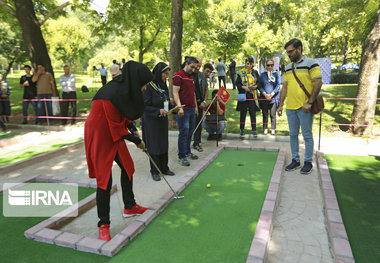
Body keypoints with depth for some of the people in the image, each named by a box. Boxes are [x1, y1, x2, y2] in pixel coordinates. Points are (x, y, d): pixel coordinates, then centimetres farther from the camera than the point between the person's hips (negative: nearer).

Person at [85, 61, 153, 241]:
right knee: (104, 179, -5)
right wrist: (137, 141, -13)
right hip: (100, 137, -9)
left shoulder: (125, 89, -2)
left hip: (115, 135, 9)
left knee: (127, 167, 16)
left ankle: (129, 207, 35)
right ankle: (103, 224, 11)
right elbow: (116, 127, -23)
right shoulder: (110, 94, -29)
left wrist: (131, 128, 3)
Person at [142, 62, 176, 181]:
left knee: (164, 143, 12)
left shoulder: (164, 86, 8)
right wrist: (158, 111, -25)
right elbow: (145, 106, -15)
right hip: (151, 121, -7)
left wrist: (174, 108, -1)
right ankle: (154, 171, 14)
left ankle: (164, 168, 26)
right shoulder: (149, 86, -15)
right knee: (154, 145, 1)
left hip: (163, 120, 7)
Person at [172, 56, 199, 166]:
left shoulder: (191, 77, 19)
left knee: (190, 132, 13)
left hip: (192, 109, 8)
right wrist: (179, 107, -21)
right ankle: (181, 156, 3)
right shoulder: (178, 76, -7)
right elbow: (175, 93, -13)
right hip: (183, 110, -8)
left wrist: (195, 106, 22)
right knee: (184, 132, -6)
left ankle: (187, 152, 26)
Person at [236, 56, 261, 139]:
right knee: (243, 113, 2)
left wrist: (255, 86, -12)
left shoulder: (255, 72, 8)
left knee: (253, 113, 2)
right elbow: (237, 83, 3)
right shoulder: (241, 73, 4)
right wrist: (243, 87, -14)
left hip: (252, 95, 1)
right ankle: (242, 130, 12)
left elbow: (259, 83, 9)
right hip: (243, 95, -1)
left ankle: (254, 130, 11)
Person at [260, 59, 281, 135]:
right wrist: (265, 94, -10)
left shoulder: (277, 74, 5)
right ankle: (265, 129, 14)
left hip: (274, 97, -1)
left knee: (273, 114, 0)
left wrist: (271, 94, -10)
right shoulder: (262, 74, 8)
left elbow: (278, 85, 0)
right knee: (265, 114, 5)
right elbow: (260, 86, 4)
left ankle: (273, 129, 9)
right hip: (264, 97, 1)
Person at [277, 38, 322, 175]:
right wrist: (280, 105, 13)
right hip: (290, 107, 6)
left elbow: (318, 83, -11)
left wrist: (309, 102, -16)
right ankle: (295, 160, 23)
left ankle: (308, 162, 15)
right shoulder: (288, 67, 15)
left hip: (304, 108, -6)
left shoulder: (311, 63, -4)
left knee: (307, 136, 3)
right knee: (293, 135, 11)